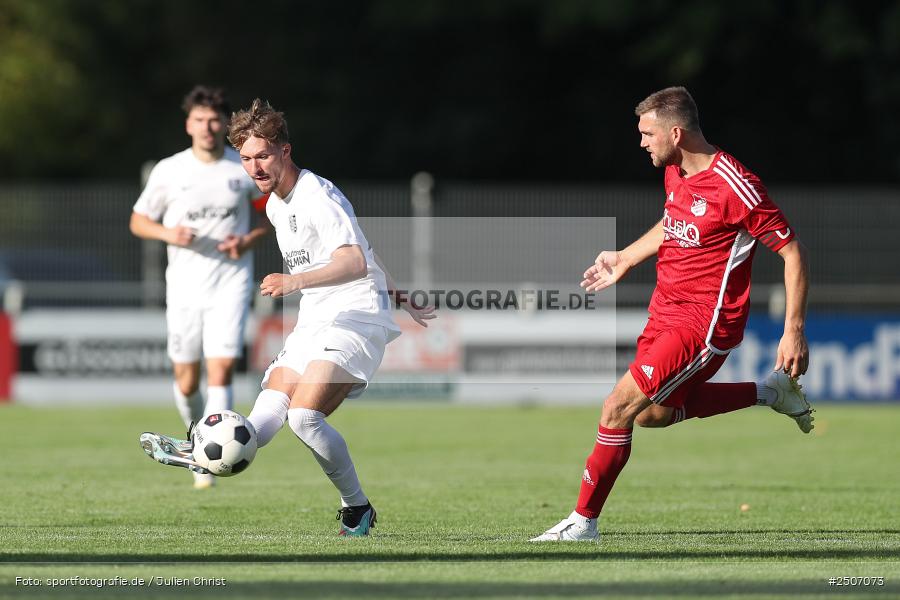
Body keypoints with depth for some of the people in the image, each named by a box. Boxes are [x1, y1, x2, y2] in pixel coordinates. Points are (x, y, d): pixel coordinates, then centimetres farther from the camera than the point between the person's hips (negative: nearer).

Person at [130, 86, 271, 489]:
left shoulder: (247, 168, 0)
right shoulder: (169, 171, 0)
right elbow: (138, 221, 8)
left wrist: (251, 239, -7)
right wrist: (168, 234, -13)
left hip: (231, 284, -1)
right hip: (184, 285, 1)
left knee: (221, 372, -16)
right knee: (186, 382, 6)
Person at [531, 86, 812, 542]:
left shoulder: (734, 186, -21)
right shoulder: (675, 173, 4)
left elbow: (792, 251, -17)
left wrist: (794, 330, -21)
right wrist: (624, 260, 27)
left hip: (707, 321, -10)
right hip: (667, 312, 10)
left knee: (620, 407, -14)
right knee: (653, 413, 18)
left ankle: (584, 521, -2)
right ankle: (769, 392, 27)